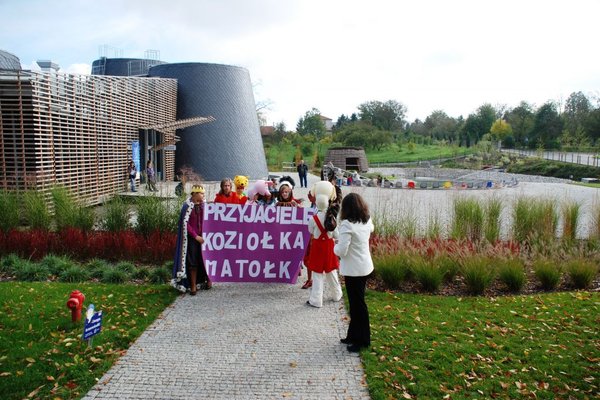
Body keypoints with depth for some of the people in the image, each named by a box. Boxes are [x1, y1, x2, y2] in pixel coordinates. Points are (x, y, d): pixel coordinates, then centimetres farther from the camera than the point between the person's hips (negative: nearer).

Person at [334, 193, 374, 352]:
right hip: (364, 266, 8)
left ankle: (362, 341, 17)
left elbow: (342, 251, -24)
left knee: (357, 304, 4)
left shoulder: (347, 224, -22)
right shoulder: (367, 221, 3)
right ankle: (354, 335, 31)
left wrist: (336, 246, -4)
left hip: (353, 269, -8)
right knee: (357, 302, 18)